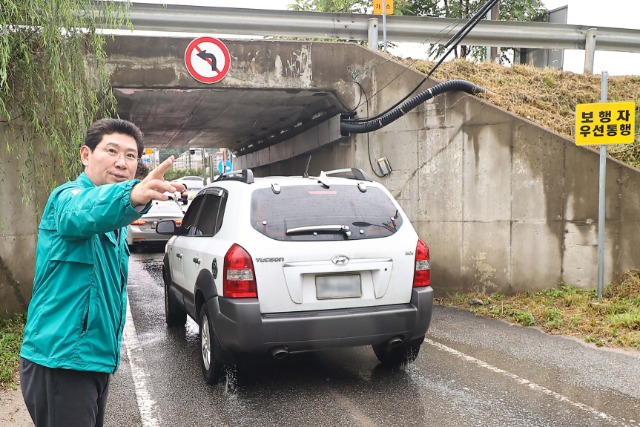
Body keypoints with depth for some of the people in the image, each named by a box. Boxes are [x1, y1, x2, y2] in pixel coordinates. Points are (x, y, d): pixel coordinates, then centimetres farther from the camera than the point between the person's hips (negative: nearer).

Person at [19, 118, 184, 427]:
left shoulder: (114, 224, 13)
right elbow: (82, 212, -41)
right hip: (61, 361, -9)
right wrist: (131, 195, -59)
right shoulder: (67, 198, -14)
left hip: (96, 359, 9)